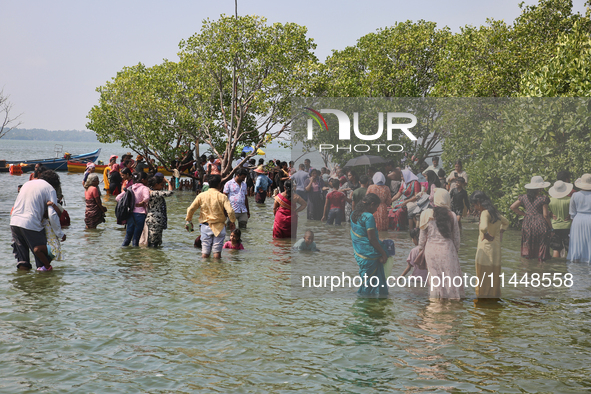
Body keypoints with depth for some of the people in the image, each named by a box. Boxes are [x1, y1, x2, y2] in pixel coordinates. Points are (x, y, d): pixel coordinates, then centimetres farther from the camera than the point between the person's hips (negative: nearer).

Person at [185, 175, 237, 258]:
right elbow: (230, 211, -15)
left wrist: (188, 221, 15)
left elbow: (191, 209, -1)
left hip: (205, 226, 2)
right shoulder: (222, 196, -7)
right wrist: (232, 222, 3)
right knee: (217, 252, 2)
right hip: (219, 226, -2)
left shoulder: (201, 195, 0)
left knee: (205, 253, 6)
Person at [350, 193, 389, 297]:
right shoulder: (369, 217, -18)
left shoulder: (354, 214, 9)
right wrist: (383, 253, -10)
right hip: (369, 255, -9)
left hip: (358, 253, 9)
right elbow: (372, 239, -18)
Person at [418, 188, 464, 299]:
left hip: (431, 249, 1)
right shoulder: (452, 216, -3)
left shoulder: (427, 214, -3)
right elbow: (456, 236, 4)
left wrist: (421, 249, 15)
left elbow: (422, 234, 3)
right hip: (447, 248, -1)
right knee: (450, 276, 7)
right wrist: (456, 249, 17)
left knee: (434, 277, 8)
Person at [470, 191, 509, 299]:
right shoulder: (494, 212, 11)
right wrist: (500, 233, 20)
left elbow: (483, 227, -36)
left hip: (486, 249, -8)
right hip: (496, 250, 8)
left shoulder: (485, 213, -16)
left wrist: (487, 235, -18)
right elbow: (506, 222, 31)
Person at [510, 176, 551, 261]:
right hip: (541, 225, -4)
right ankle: (540, 260, 4)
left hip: (528, 225, 4)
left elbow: (513, 207, 7)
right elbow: (545, 215, -10)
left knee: (528, 246, 13)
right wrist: (550, 225, 4)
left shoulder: (524, 197, 3)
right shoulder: (543, 198, -10)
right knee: (542, 247, 4)